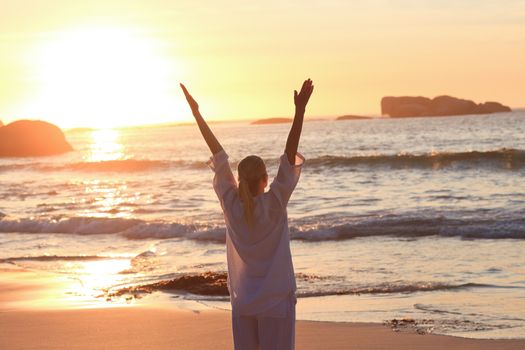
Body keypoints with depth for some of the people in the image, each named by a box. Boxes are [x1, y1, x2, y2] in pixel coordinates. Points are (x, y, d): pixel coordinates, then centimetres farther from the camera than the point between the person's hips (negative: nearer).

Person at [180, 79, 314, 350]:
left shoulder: (231, 203, -4)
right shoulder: (274, 204, -13)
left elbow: (218, 154, 0)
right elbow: (290, 155, -18)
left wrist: (196, 113, 2)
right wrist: (300, 110, -22)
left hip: (242, 302, 4)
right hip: (276, 301, -4)